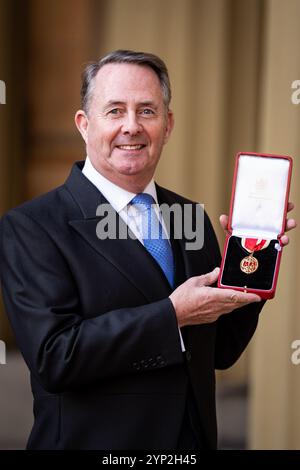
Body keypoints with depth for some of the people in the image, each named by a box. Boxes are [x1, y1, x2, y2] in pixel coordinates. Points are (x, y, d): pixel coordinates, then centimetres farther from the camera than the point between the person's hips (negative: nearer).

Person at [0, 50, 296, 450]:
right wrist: (172, 314, -23)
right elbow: (53, 356, -23)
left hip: (194, 438, 5)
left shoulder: (192, 217, 3)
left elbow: (219, 352, 5)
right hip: (92, 440, -5)